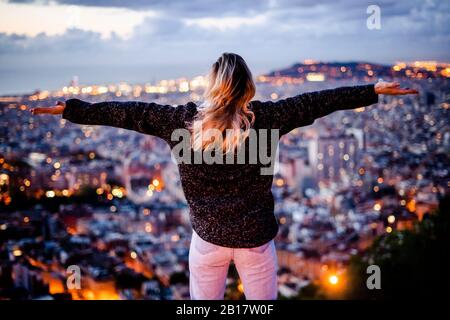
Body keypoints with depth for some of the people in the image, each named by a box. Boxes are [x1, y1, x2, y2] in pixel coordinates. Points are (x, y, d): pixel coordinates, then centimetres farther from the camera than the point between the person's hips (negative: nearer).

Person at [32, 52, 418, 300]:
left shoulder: (182, 120, -8)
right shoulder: (264, 118, -11)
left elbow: (128, 113, -3)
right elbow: (315, 102, -7)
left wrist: (69, 109, 6)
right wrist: (374, 90, 1)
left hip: (207, 237, 1)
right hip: (255, 237, -1)